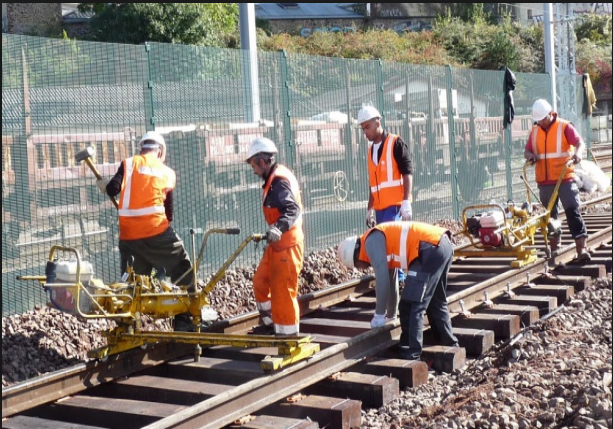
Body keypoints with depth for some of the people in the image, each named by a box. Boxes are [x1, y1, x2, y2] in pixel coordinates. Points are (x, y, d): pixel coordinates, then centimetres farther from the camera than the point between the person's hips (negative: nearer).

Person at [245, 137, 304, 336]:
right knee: (260, 281, 16)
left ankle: (288, 332, 5)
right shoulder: (274, 179, 13)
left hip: (287, 243, -11)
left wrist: (278, 228, -46)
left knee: (283, 289, -5)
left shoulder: (279, 180, -18)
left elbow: (292, 209, -30)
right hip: (278, 242, 11)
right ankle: (271, 324, 28)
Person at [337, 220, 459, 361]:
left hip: (431, 249, -10)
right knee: (436, 303, 25)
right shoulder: (384, 243, 27)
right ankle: (451, 346, 39)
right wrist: (390, 314, 46)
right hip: (443, 245, 10)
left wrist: (379, 315, 1)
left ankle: (410, 357, -4)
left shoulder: (371, 241, -2)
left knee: (410, 306, -5)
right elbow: (389, 280, 37)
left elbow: (382, 277, -8)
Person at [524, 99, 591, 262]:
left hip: (565, 178, -5)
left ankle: (581, 248, -11)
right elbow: (527, 150, 10)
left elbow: (579, 142, -16)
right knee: (549, 214, 12)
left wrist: (578, 153, -38)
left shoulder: (565, 127, -3)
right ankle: (554, 248, 23)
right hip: (544, 181, 5)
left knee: (573, 211, -9)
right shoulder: (535, 131, 11)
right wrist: (530, 156, -14)